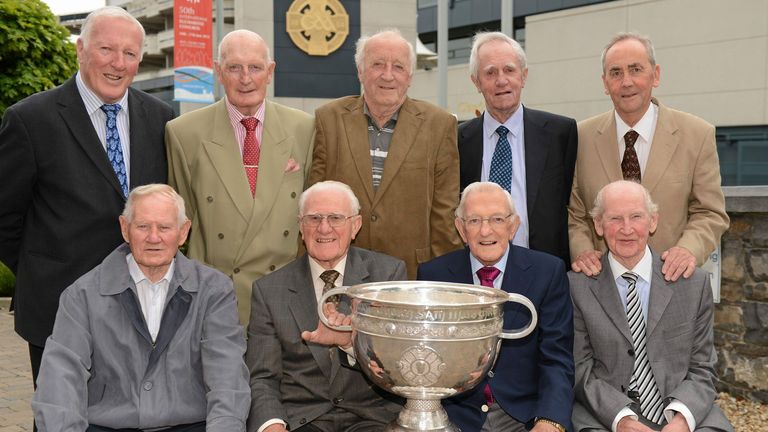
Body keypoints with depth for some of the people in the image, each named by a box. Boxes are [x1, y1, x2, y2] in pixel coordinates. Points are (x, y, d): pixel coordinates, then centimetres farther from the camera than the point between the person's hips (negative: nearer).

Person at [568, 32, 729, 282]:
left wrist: (689, 248, -18)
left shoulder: (698, 135, -3)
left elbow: (709, 213, 0)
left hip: (670, 278, -1)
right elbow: (573, 214, 3)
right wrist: (582, 250, -15)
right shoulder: (582, 137, 0)